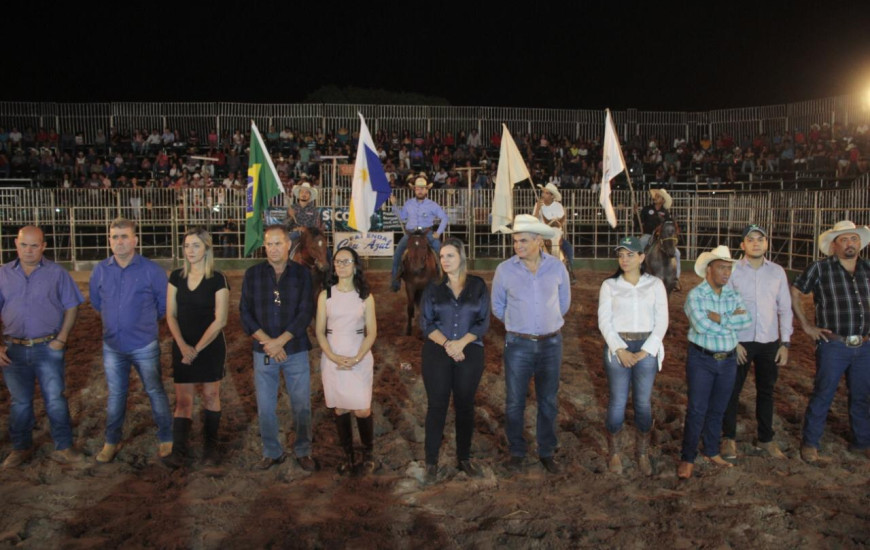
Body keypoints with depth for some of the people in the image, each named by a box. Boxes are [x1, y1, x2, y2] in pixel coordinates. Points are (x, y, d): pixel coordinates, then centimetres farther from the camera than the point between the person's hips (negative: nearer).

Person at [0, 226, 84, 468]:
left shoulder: (56, 273, -2)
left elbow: (71, 308, 1)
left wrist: (62, 339, -8)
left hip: (48, 348, -2)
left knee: (55, 400, 3)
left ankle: (63, 448, 14)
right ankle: (21, 448, 29)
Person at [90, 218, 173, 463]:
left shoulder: (152, 270, -11)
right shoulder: (100, 270, -2)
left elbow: (164, 304, 1)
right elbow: (96, 302, 15)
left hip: (145, 345, -3)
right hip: (112, 346, 3)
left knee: (155, 392, 9)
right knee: (115, 395, 15)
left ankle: (166, 439, 23)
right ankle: (111, 442, 29)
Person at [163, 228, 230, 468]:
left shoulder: (218, 280, -8)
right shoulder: (176, 277, 3)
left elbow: (220, 320, -11)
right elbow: (171, 315, 3)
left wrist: (197, 348, -12)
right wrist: (182, 345, -11)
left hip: (211, 346, -3)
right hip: (182, 347, 3)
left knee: (210, 396, 7)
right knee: (183, 399, 2)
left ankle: (211, 446, 20)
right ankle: (179, 449, 5)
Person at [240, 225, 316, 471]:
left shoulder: (302, 274, -1)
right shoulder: (252, 274, 3)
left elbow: (306, 313, -7)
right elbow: (245, 313, 0)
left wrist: (279, 341, -15)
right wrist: (267, 342, -12)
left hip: (296, 351, -1)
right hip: (263, 352, 1)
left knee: (302, 405, 5)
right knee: (265, 407, 7)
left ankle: (303, 451, 23)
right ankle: (272, 453, 25)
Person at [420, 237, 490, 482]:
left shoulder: (478, 286, 3)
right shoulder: (433, 288, 3)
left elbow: (483, 322, -2)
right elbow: (426, 323, -2)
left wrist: (461, 343, -16)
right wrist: (446, 344, -16)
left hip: (470, 352, 1)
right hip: (437, 353, 0)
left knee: (465, 405, 9)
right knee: (437, 406, 1)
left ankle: (464, 458, 22)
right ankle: (431, 461, 11)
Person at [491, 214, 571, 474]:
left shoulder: (557, 268, -3)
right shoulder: (504, 270, -7)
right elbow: (497, 306, 8)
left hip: (551, 343, 1)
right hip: (518, 344, -1)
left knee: (548, 401, 11)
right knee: (514, 401, 4)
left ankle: (546, 452, 26)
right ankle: (517, 452, 22)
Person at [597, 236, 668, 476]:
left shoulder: (655, 284, 4)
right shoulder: (610, 285, 3)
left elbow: (662, 321, 0)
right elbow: (604, 321, -2)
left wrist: (645, 351, -9)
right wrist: (620, 349, -12)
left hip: (647, 348, 1)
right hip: (618, 347, -1)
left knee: (643, 402, 7)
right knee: (617, 401, 2)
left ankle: (643, 453, 23)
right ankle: (614, 453, 19)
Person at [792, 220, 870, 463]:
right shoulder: (820, 269, -5)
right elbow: (794, 293, 0)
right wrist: (806, 325, -3)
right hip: (833, 345, -4)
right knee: (822, 395, 4)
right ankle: (810, 442, 18)